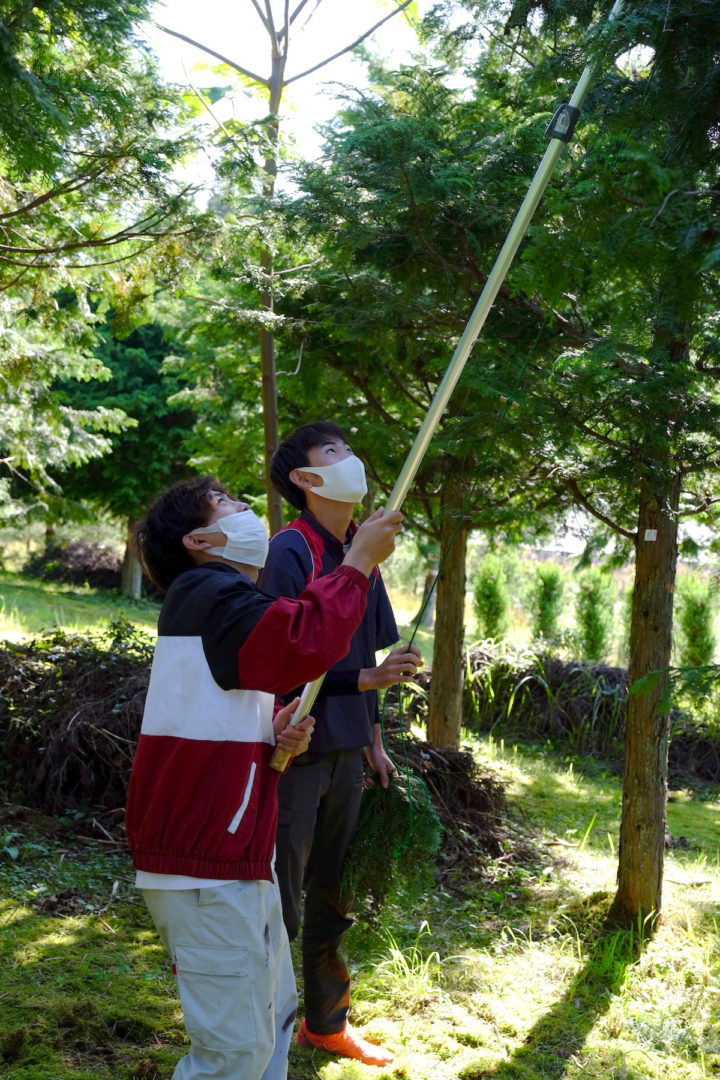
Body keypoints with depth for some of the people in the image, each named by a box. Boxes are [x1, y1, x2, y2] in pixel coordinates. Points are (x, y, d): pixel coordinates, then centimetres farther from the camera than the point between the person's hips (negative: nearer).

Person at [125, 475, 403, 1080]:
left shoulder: (222, 600, 19)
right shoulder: (208, 593, -15)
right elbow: (306, 640, -32)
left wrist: (276, 735, 3)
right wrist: (360, 559, -18)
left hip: (237, 857, 11)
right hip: (206, 870, -11)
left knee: (274, 1016, 19)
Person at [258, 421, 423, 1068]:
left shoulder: (360, 551, 10)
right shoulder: (290, 550, -14)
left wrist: (374, 741, 16)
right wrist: (365, 679, -24)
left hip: (345, 751, 8)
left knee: (334, 896, 18)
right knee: (281, 900, 1)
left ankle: (327, 1022, 33)